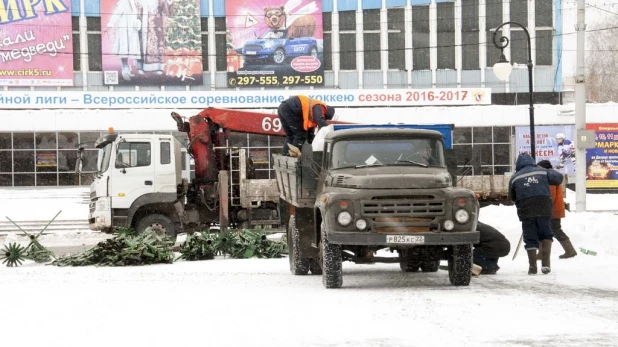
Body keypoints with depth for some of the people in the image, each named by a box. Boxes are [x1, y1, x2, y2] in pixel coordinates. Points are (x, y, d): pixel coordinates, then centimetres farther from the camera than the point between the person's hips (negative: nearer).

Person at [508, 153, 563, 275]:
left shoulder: (515, 178, 7)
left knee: (530, 239, 6)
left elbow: (512, 197, 14)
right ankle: (545, 262, 1)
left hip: (526, 211, 0)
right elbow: (559, 178, 14)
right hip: (544, 209, 0)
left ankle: (532, 266, 2)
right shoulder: (543, 172, 7)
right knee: (546, 235, 14)